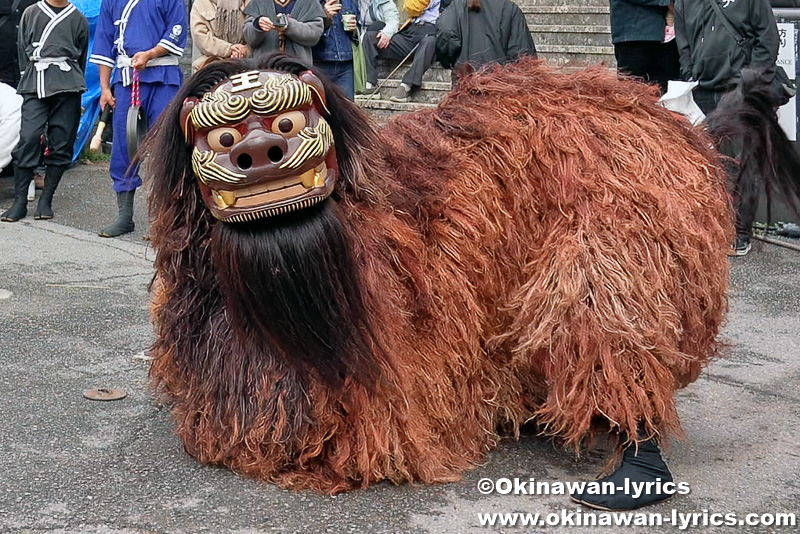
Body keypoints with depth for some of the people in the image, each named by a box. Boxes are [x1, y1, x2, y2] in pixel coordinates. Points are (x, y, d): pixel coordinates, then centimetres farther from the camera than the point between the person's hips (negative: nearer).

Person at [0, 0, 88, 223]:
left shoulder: (78, 19, 14)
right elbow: (23, 51, 14)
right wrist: (28, 78, 6)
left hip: (67, 86, 1)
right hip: (35, 84, 0)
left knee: (61, 143, -2)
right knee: (28, 138, -13)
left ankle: (46, 201, 6)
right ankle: (20, 202, -9)